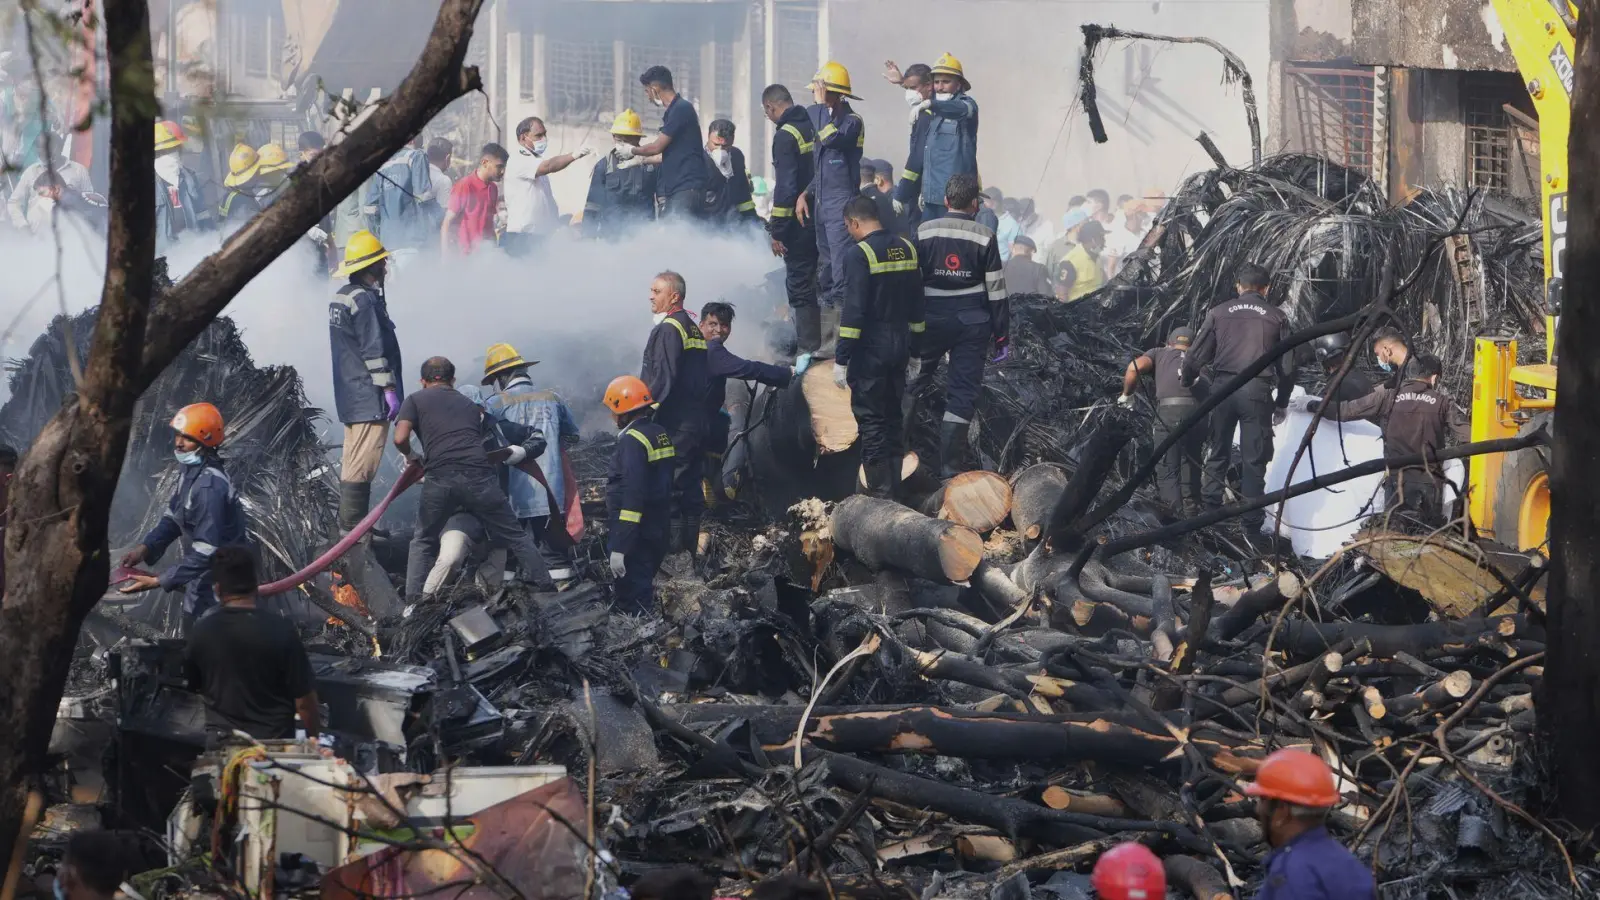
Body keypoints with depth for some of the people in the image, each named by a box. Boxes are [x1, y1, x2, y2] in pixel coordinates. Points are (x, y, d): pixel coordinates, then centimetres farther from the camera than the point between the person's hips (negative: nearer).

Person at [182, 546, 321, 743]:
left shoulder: (202, 631, -6)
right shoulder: (281, 630, -14)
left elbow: (192, 686, 11)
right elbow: (304, 700, -11)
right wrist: (313, 738, 5)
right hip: (274, 741, -2)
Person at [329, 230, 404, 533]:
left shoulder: (340, 297, 14)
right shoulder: (365, 300, -17)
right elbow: (374, 351, -20)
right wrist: (389, 388, -16)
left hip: (349, 394, 11)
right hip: (369, 396, -11)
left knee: (352, 460, 15)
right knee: (363, 462, -9)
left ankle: (349, 523, 21)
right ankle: (351, 526, -10)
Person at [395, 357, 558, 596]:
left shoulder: (415, 400, 18)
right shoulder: (471, 405, 30)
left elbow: (400, 439, 5)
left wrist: (411, 456, 24)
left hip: (440, 478, -1)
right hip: (479, 475, 1)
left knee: (423, 541, 19)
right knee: (515, 537, 13)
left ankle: (413, 598, 10)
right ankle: (545, 585, 11)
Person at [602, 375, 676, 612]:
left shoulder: (632, 441, -17)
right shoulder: (662, 435, 10)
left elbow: (633, 495, -23)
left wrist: (619, 546, -24)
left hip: (637, 538, -9)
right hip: (660, 534, 9)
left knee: (633, 605, -6)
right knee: (644, 598, 19)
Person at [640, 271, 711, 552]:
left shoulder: (668, 329, -11)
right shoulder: (694, 330, 17)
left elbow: (663, 379, -19)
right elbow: (706, 379, 20)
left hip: (673, 423, -9)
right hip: (697, 421, 9)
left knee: (667, 489, -8)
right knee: (691, 487, 12)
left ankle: (672, 544, -11)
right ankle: (691, 542, 15)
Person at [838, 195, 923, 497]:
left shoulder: (859, 254, -15)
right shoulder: (907, 249, 8)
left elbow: (853, 311, -19)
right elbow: (917, 304, 14)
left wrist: (841, 359, -16)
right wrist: (915, 348, 21)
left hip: (870, 350, -7)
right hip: (900, 348, 7)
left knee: (871, 419, -1)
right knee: (893, 416, 16)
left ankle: (879, 490, -2)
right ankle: (893, 484, 22)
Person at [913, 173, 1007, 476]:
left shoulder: (924, 232, -3)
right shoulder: (984, 238, -5)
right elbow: (996, 290, -4)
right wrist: (1001, 336, 3)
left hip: (932, 319, 1)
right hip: (973, 323, -1)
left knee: (913, 382, 19)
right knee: (963, 392, 2)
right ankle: (951, 465, -1)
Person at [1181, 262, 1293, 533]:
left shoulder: (1219, 312, 8)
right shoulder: (1276, 317, 8)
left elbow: (1197, 356, 8)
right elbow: (1286, 367, 8)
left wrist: (1187, 380, 28)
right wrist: (1281, 404, 19)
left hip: (1223, 387, 1)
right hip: (1257, 390, -1)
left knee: (1218, 453, 13)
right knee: (1254, 460, 2)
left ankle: (1211, 513, 9)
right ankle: (1251, 524, 1)